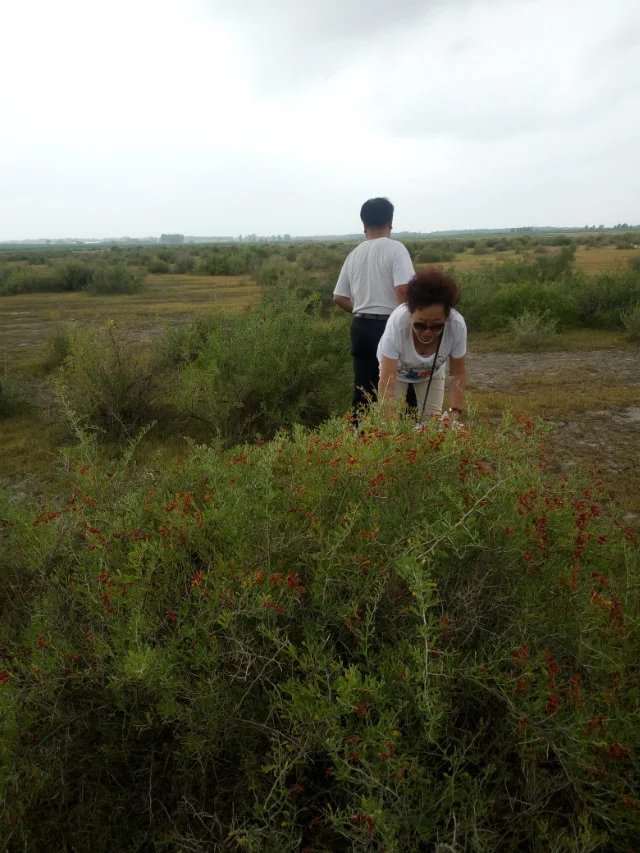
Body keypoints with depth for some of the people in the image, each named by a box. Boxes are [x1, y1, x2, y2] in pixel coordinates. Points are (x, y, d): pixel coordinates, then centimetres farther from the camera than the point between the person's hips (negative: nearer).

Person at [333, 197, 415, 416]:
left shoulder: (354, 254, 11)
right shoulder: (395, 248, -7)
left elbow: (339, 297, 12)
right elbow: (403, 289, -19)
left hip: (360, 327, 6)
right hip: (389, 327, -5)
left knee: (362, 391, 10)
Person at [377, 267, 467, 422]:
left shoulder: (457, 325, -34)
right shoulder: (397, 322, -41)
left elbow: (458, 374, -20)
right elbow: (387, 380, -40)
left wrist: (455, 412, -29)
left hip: (433, 371, 2)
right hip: (396, 368, -1)